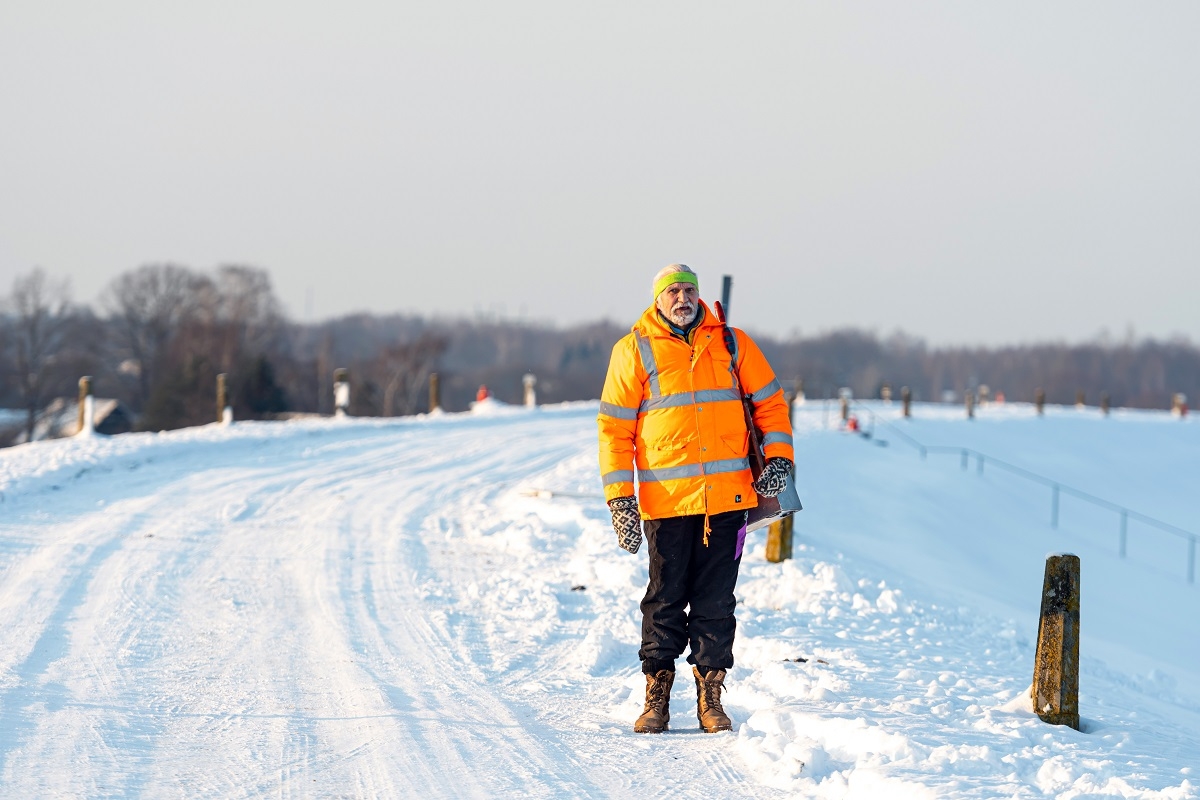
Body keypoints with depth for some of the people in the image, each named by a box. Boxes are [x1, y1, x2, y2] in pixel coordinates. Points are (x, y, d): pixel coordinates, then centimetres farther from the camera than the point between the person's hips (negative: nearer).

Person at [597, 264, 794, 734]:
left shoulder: (730, 343, 9)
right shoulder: (633, 352, 3)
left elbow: (769, 402, 15)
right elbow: (615, 429, 2)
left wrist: (778, 457, 1)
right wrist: (620, 499, -4)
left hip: (728, 497, 2)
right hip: (666, 500, -1)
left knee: (716, 601, 3)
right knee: (666, 600, 2)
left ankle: (710, 696, 9)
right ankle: (657, 695, 9)